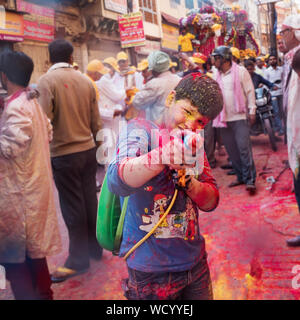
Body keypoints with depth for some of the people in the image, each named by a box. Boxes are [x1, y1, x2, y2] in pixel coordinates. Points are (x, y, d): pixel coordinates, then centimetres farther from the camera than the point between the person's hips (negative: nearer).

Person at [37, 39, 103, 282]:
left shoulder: (46, 81, -11)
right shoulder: (85, 81, 3)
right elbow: (96, 120, 7)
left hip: (63, 153, -5)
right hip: (88, 150, 5)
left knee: (73, 207, 3)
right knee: (89, 201, 15)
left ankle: (78, 260, 14)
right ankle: (94, 247, 29)